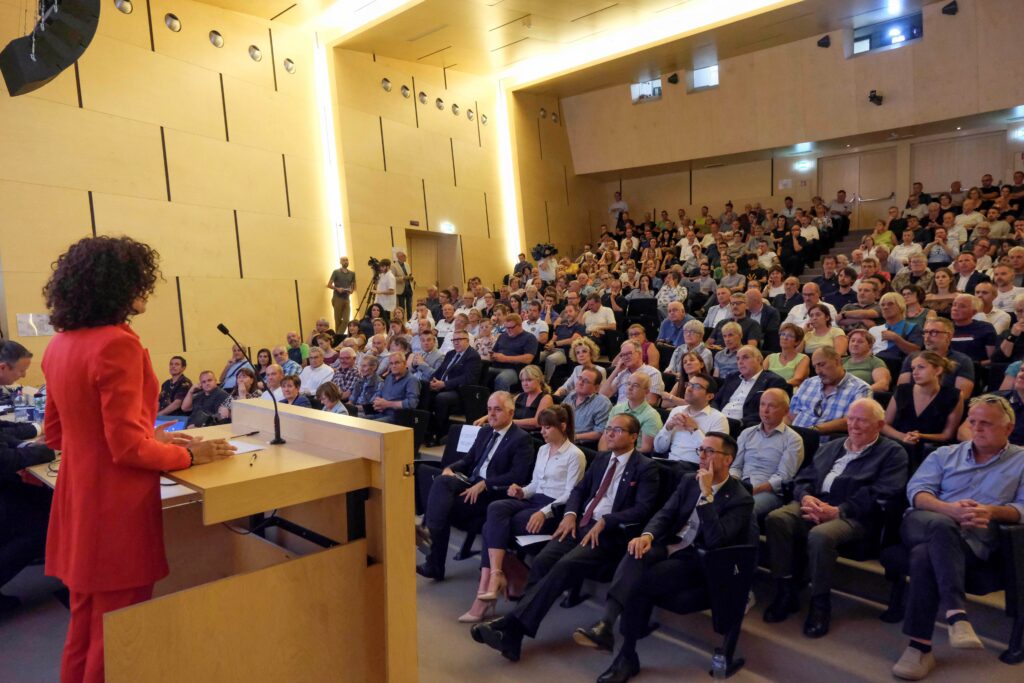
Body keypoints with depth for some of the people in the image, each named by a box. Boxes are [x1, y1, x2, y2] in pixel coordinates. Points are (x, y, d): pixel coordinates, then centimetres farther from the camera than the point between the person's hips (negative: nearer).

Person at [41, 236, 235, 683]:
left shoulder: (60, 345, 7)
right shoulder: (118, 344, -20)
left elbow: (57, 435, 15)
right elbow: (128, 449, -21)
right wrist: (189, 455, -7)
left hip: (77, 504, 9)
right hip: (116, 511, -9)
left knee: (83, 629, 21)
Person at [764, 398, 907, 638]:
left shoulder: (892, 453, 6)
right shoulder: (831, 447, 26)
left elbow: (879, 496, -9)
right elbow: (803, 478, 18)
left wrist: (837, 511, -20)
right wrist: (806, 497, -7)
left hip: (851, 516, -5)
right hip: (814, 504, 6)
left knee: (820, 535, -37)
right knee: (776, 518, -25)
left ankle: (820, 603, -15)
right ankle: (786, 591, -13)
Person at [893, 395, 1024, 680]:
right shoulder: (945, 454, 22)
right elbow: (917, 491, 7)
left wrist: (992, 512, -15)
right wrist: (950, 509, -13)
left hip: (977, 535, -2)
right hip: (925, 525, 2)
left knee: (925, 554, -35)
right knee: (943, 525, -38)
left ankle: (919, 645, -32)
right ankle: (957, 613, -45)